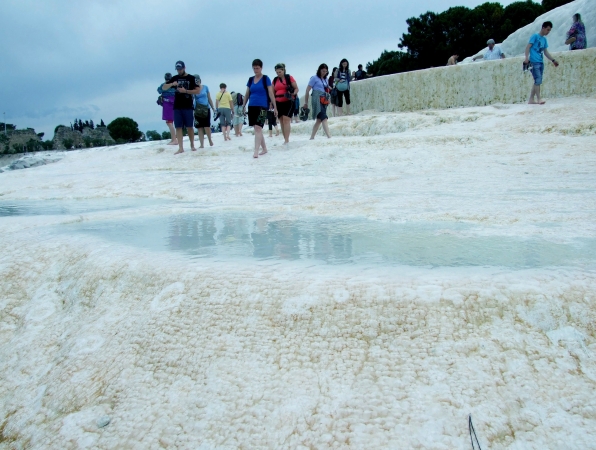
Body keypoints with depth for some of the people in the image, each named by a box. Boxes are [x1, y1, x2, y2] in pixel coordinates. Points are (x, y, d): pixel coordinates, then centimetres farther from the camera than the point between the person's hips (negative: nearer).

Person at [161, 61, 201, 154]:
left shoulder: (191, 78, 2)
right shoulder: (175, 78, 11)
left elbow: (198, 90, -5)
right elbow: (163, 87, 10)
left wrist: (186, 91, -15)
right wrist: (172, 84, -10)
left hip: (188, 106, -3)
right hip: (177, 107, 3)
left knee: (189, 127, 2)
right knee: (178, 127, -1)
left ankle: (192, 145, 18)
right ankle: (181, 148, -1)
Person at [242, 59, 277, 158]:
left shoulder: (265, 79, 0)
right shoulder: (250, 79, 13)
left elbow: (271, 93, -2)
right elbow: (247, 94, 17)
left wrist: (275, 107, -5)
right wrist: (244, 106, 11)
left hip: (262, 106, -6)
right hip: (252, 107, 6)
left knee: (258, 128, -16)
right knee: (257, 129, 10)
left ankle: (256, 152, -20)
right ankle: (264, 148, 24)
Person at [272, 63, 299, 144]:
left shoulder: (289, 77, 2)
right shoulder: (275, 80, 14)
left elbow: (296, 88, 3)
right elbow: (273, 92, 19)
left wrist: (293, 94, -17)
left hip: (288, 101, -5)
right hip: (278, 102, 5)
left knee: (286, 119, -16)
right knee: (281, 121, 5)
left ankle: (287, 140, -18)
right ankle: (285, 140, 12)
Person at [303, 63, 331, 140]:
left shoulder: (325, 79, 20)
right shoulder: (314, 78, 0)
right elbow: (307, 90, -2)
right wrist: (306, 102, -4)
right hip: (317, 100, -8)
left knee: (319, 120, 8)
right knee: (324, 118, -19)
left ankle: (312, 137, 15)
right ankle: (329, 137, -29)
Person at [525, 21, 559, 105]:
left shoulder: (544, 39, 20)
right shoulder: (535, 36, 0)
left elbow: (545, 52, 23)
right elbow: (528, 47, -8)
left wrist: (553, 60, 18)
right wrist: (527, 58, -21)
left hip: (541, 62, 8)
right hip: (534, 62, -8)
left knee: (538, 81, 5)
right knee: (538, 81, -13)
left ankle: (531, 99, 9)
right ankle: (539, 99, -11)